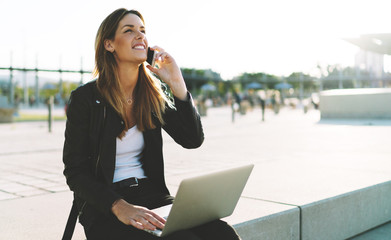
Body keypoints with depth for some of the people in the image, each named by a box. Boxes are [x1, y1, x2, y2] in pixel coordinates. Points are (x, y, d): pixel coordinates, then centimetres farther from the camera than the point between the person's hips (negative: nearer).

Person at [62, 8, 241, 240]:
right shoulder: (85, 98, -5)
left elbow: (193, 140, 1)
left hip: (153, 196, 5)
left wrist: (177, 84, -7)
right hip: (104, 209, -4)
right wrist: (119, 206, -23)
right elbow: (75, 171, -7)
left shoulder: (153, 95, 9)